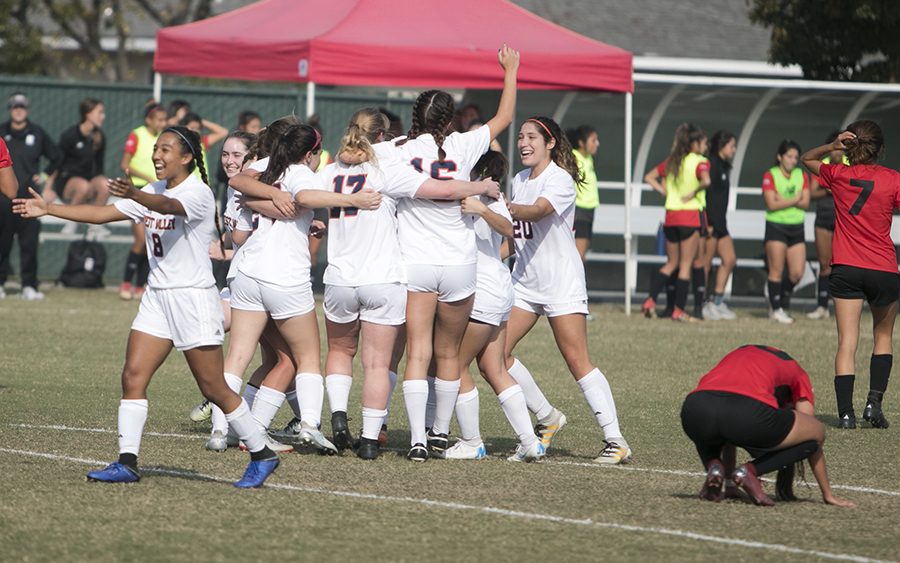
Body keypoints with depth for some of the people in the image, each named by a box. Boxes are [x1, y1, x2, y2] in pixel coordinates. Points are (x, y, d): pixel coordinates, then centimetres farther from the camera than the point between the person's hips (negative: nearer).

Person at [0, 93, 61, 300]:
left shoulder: (37, 133, 8)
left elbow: (55, 158, 18)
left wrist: (47, 182, 13)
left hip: (29, 195, 0)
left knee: (29, 242, -3)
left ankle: (29, 286, 1)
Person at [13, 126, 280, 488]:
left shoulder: (198, 193, -13)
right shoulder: (153, 192, 11)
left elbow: (168, 206, -35)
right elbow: (103, 214, 8)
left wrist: (133, 195, -55)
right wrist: (49, 209, 1)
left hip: (194, 298, -8)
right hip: (157, 297, 8)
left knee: (213, 389, -3)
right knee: (133, 376, -5)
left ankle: (262, 455, 11)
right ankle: (127, 462, -5)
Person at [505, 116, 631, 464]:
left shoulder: (560, 180, -12)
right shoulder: (520, 181, 13)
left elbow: (536, 211, -32)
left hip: (562, 283, -8)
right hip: (525, 280, 8)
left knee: (578, 362, -13)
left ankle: (615, 441, -11)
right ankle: (547, 419, 14)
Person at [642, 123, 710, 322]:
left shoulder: (672, 161, 12)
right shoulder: (699, 162, -8)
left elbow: (649, 177, 17)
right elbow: (706, 181, -29)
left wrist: (665, 191, 9)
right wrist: (694, 193, -14)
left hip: (670, 216, 6)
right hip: (690, 216, -6)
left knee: (671, 263, 17)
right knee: (686, 265, 2)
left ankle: (650, 300, 3)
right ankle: (679, 310, 3)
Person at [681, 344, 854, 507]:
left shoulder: (738, 354, 41)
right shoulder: (797, 374, 30)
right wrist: (827, 494, 41)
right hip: (749, 412, -5)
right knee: (818, 433, 20)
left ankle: (713, 466, 8)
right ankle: (749, 470, 2)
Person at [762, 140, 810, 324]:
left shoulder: (802, 175, 9)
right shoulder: (770, 175, -5)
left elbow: (805, 203, -2)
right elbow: (772, 204, -14)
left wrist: (783, 200, -14)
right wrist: (795, 200, -9)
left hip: (796, 227, 4)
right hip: (776, 227, -4)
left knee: (797, 273, -1)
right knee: (777, 270, -4)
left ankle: (783, 303, 20)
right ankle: (776, 309, 5)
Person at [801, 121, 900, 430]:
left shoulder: (838, 175, 2)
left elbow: (806, 159, 18)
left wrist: (831, 147, 2)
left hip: (846, 268, 0)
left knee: (847, 342, -2)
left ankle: (846, 412, -12)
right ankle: (874, 402, 5)